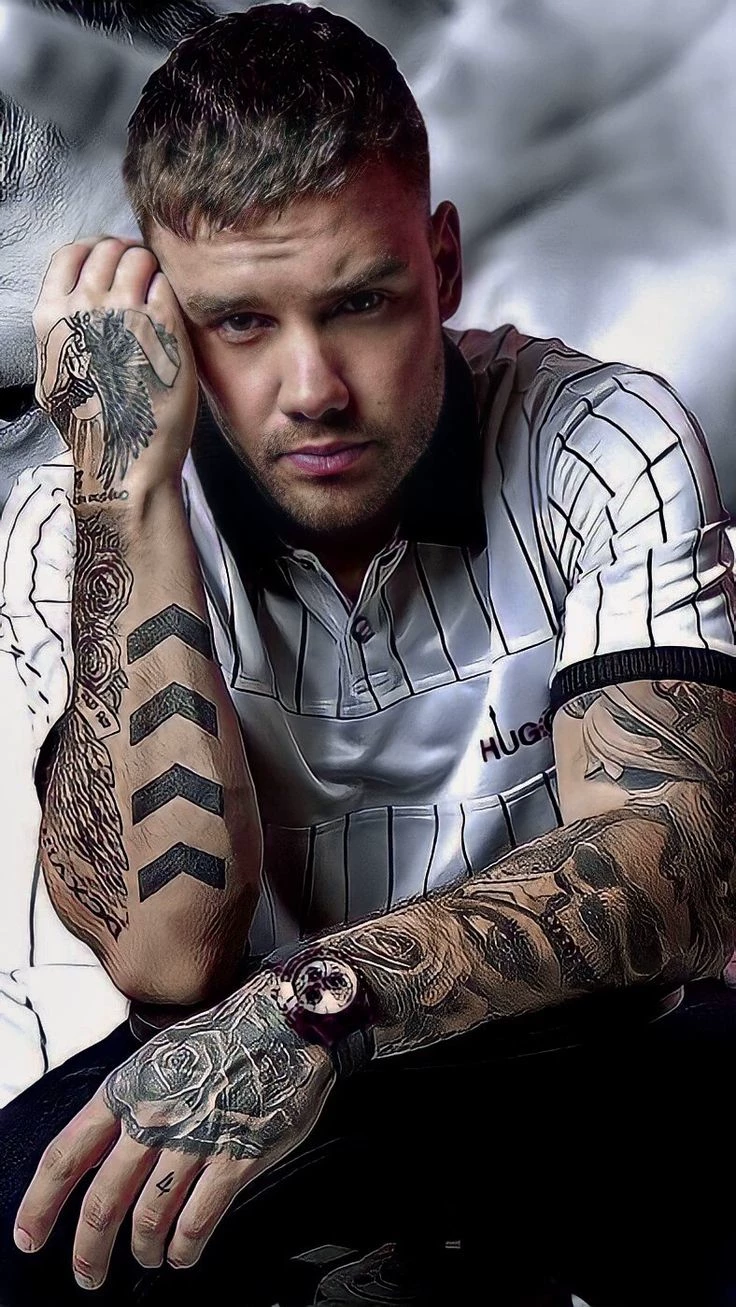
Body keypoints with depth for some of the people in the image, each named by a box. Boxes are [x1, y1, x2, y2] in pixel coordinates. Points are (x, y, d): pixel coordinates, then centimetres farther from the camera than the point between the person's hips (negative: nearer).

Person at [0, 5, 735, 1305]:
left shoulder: (603, 442, -11)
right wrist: (129, 483, -26)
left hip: (584, 1057, -1)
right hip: (247, 1083, 1)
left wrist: (317, 998, -38)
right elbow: (167, 948, -23)